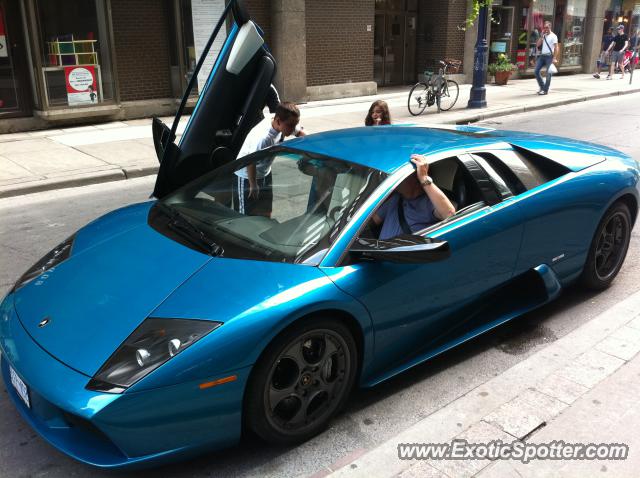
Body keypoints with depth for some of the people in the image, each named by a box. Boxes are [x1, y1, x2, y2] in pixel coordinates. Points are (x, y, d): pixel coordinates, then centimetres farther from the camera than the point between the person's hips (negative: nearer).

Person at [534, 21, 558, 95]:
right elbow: (537, 45, 5)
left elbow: (556, 48, -8)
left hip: (549, 56, -6)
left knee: (548, 74, -3)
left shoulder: (553, 36, -2)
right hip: (542, 56, 6)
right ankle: (542, 87, 14)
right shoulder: (543, 36, 16)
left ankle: (545, 90, 1)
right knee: (536, 71, 1)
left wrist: (554, 58, -17)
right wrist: (542, 35, -1)